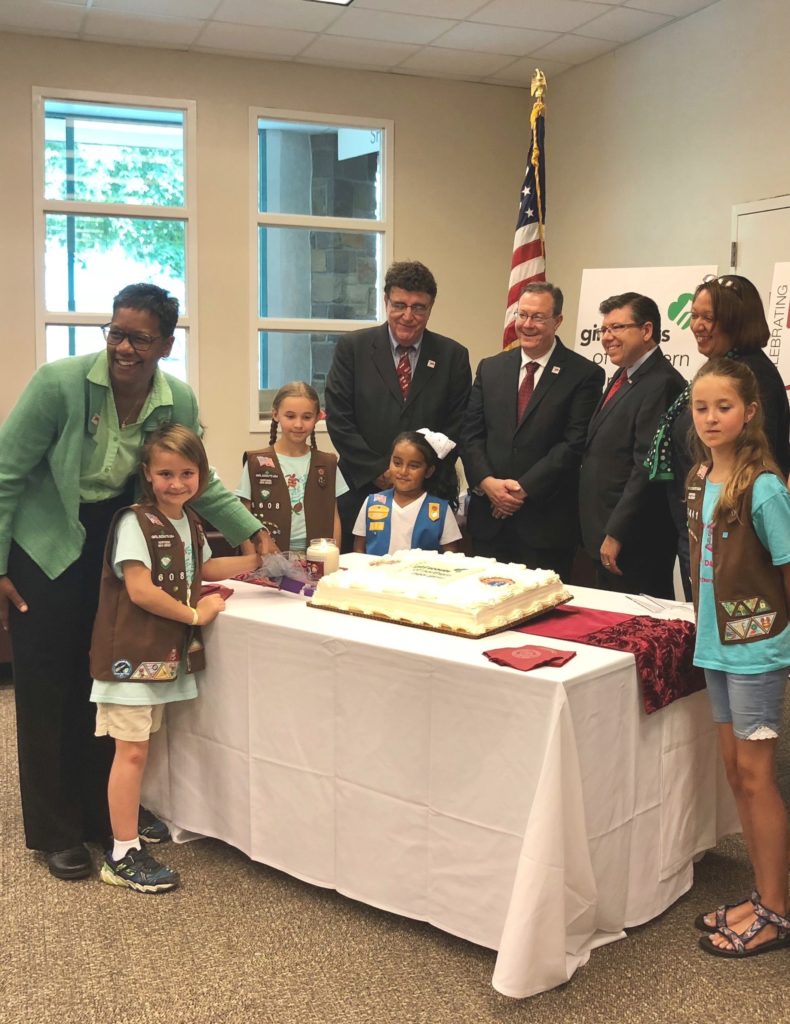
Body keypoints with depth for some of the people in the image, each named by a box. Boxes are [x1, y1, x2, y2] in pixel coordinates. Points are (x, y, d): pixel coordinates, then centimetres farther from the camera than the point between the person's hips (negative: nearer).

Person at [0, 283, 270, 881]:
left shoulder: (180, 402, -9)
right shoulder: (60, 383, -21)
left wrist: (254, 532, -8)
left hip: (118, 545, 4)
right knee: (48, 688, 3)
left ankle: (102, 811, 29)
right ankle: (56, 832, 18)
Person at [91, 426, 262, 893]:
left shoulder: (190, 522, 8)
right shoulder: (135, 522, -16)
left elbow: (200, 569, 24)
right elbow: (140, 590, -23)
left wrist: (253, 562, 17)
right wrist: (195, 615, -15)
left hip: (166, 653, 7)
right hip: (131, 652, -7)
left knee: (142, 745, 17)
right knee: (132, 750, -3)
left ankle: (129, 815, 34)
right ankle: (123, 856, 5)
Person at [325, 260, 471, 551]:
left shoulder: (453, 356, 4)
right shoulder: (352, 347, 2)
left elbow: (457, 426, 4)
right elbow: (338, 419, -2)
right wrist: (378, 471, -8)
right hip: (363, 491, 0)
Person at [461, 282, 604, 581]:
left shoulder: (584, 374, -3)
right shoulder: (490, 368, 11)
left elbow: (574, 444, -10)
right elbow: (470, 433, 7)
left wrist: (524, 488, -14)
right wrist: (487, 482, -9)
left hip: (546, 522, -4)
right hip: (489, 516, 4)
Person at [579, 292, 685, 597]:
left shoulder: (662, 383, -17)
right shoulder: (622, 377, 14)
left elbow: (648, 467, -22)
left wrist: (616, 535, -21)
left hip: (634, 545, -9)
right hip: (604, 537, 9)